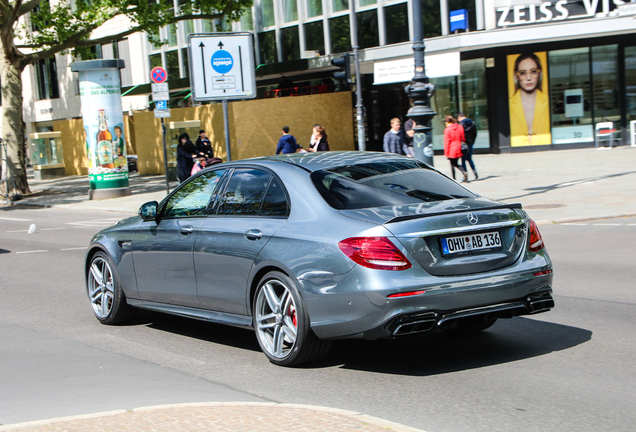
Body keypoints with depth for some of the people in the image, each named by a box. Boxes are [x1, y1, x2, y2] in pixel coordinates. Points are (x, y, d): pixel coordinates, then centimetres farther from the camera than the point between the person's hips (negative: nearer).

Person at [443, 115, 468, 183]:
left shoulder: (447, 130, -11)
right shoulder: (460, 127, 4)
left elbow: (447, 142, -9)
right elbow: (463, 138, 9)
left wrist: (446, 153, -3)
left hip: (451, 150, -5)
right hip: (458, 149, 5)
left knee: (452, 165, 6)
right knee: (456, 164, 16)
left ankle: (454, 179, 10)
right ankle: (464, 172, -8)